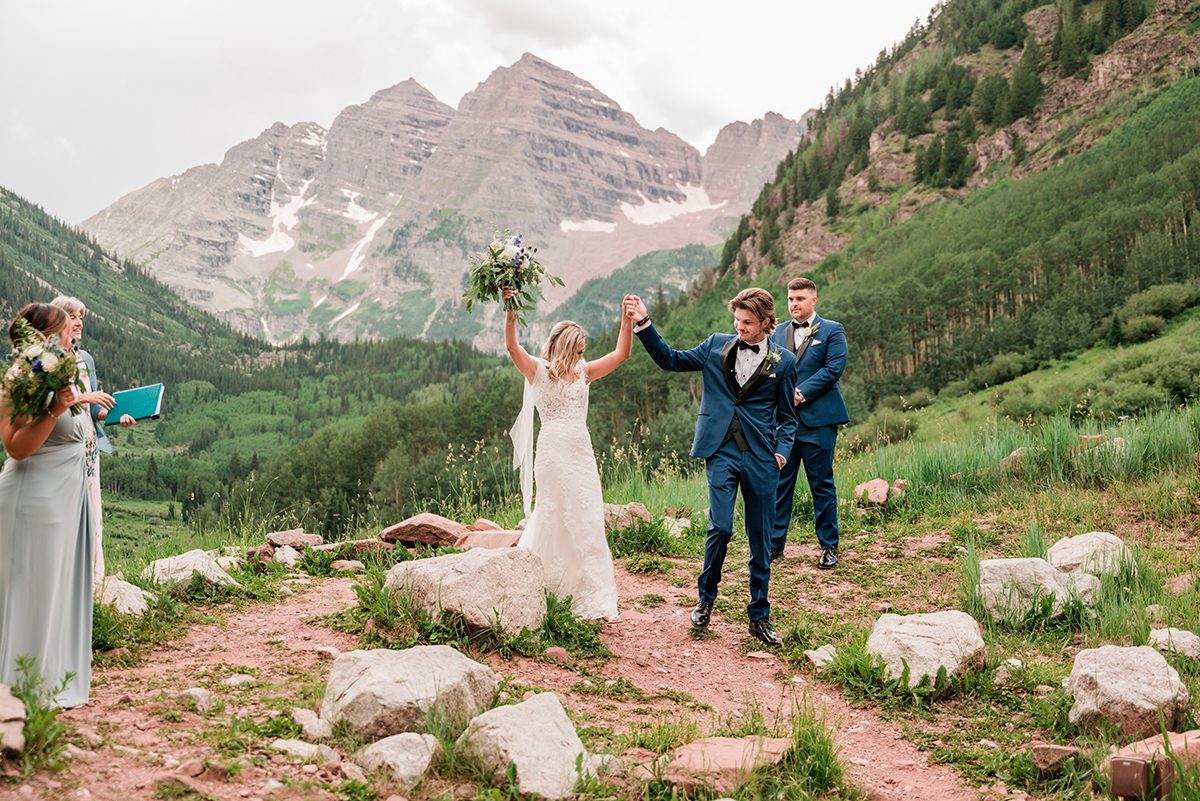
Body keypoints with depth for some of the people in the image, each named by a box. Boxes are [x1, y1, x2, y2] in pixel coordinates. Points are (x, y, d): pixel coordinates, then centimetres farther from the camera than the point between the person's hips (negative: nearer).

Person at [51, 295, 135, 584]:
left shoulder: (85, 358, 16)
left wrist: (117, 417, 0)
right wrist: (83, 397, -18)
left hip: (87, 442, 7)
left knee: (89, 509, 7)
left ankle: (90, 576, 12)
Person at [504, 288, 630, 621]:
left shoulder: (582, 373, 13)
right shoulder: (537, 371, 0)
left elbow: (620, 354, 12)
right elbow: (512, 347, -17)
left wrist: (627, 319, 2)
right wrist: (511, 313, -30)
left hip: (582, 453, 5)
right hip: (553, 452, -5)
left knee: (587, 523, 4)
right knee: (560, 521, -2)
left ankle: (592, 599, 9)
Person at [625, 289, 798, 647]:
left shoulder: (783, 361, 5)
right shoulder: (717, 346, 8)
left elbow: (787, 415, 11)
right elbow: (670, 360, 12)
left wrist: (781, 449, -5)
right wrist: (644, 324, 3)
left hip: (761, 457, 0)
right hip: (721, 452, 0)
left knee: (761, 539, 5)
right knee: (720, 527, -11)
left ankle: (760, 617, 18)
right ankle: (705, 599, 13)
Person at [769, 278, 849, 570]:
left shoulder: (832, 331, 2)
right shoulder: (778, 332, 15)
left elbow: (834, 368, -8)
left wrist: (801, 392, -15)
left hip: (818, 420, -4)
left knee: (822, 485, 2)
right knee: (780, 482, 6)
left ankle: (829, 547, 11)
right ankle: (775, 543, 13)